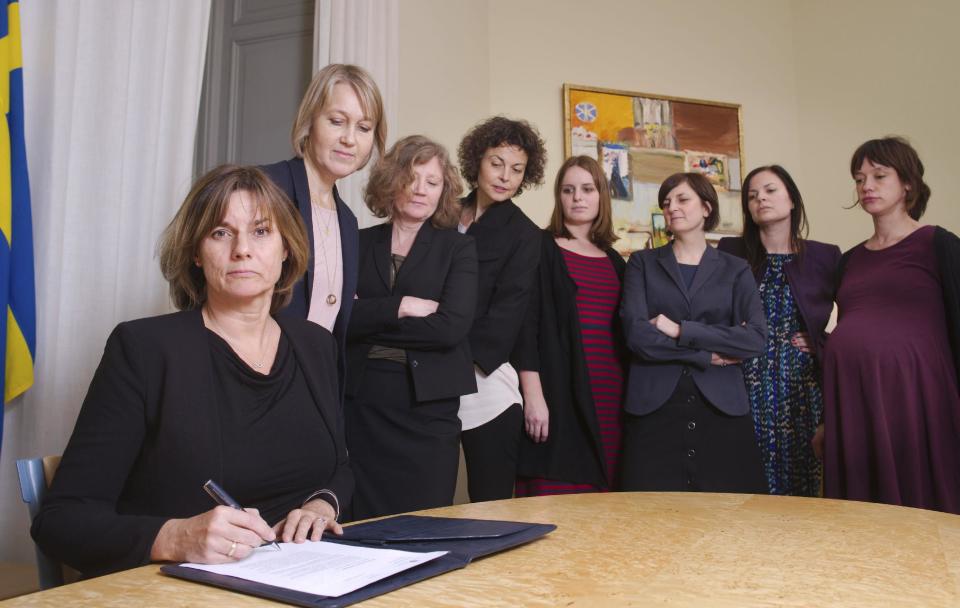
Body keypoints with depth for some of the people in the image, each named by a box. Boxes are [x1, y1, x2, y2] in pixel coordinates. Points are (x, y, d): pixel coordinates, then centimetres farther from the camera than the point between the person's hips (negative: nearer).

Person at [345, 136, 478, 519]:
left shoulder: (458, 248, 4)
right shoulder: (359, 243, 8)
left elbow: (451, 326, -11)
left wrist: (369, 320, -8)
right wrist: (400, 306, -14)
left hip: (429, 406, -1)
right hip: (362, 404, 2)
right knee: (366, 527, 9)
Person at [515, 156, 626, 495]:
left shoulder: (614, 260, 17)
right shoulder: (541, 248, 2)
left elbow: (623, 330, 18)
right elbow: (526, 324, -6)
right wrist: (533, 394, -14)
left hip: (610, 395, 5)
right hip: (560, 391, -5)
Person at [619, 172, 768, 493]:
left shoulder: (736, 269, 12)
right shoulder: (642, 263, 10)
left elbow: (756, 337, -4)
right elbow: (636, 334, -5)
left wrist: (679, 331, -9)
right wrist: (709, 355, -5)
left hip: (722, 407, 1)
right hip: (654, 408, -1)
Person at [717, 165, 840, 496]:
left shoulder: (825, 256, 4)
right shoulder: (730, 252, 4)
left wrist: (824, 345, -1)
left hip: (803, 390, 1)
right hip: (749, 390, 0)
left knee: (803, 480, 7)